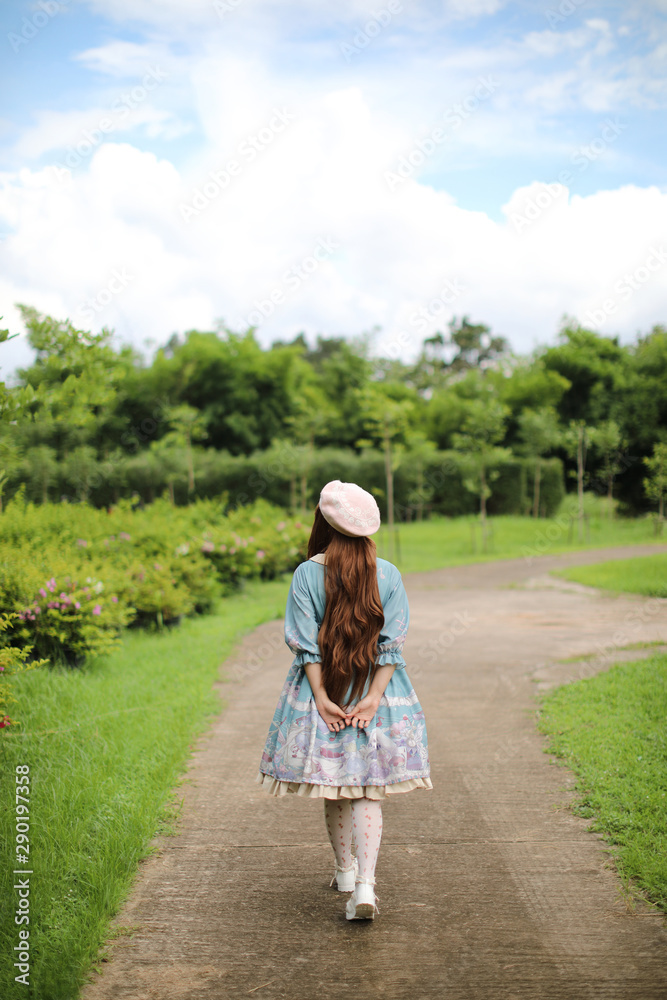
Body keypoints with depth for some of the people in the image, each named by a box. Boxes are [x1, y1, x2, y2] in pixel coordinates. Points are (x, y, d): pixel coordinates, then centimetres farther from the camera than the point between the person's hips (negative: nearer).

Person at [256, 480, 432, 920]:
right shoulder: (388, 574, -3)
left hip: (324, 690, 0)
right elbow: (393, 642, -7)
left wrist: (321, 697, -8)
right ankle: (365, 885, -9)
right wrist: (374, 697, -9)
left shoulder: (307, 574, -6)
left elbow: (305, 644, -9)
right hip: (376, 689, 0)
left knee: (334, 790, 16)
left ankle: (346, 871, 32)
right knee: (368, 791, 3)